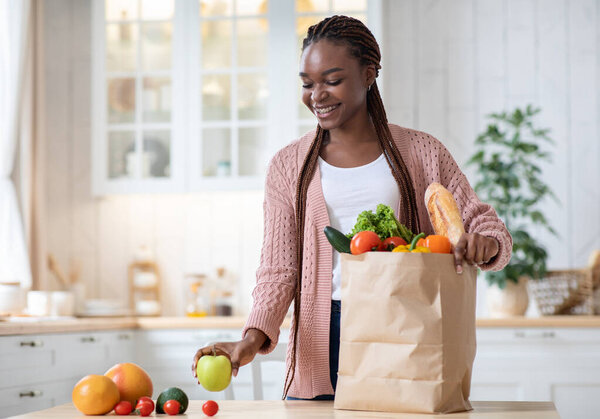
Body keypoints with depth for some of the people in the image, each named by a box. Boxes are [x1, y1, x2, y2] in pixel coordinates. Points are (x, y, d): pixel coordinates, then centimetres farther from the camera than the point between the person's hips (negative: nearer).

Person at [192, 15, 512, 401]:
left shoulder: (421, 152, 9)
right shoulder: (289, 167, 10)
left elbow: (485, 223, 8)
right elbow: (278, 271, 5)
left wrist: (486, 245, -17)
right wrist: (253, 338, -13)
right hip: (323, 347, 0)